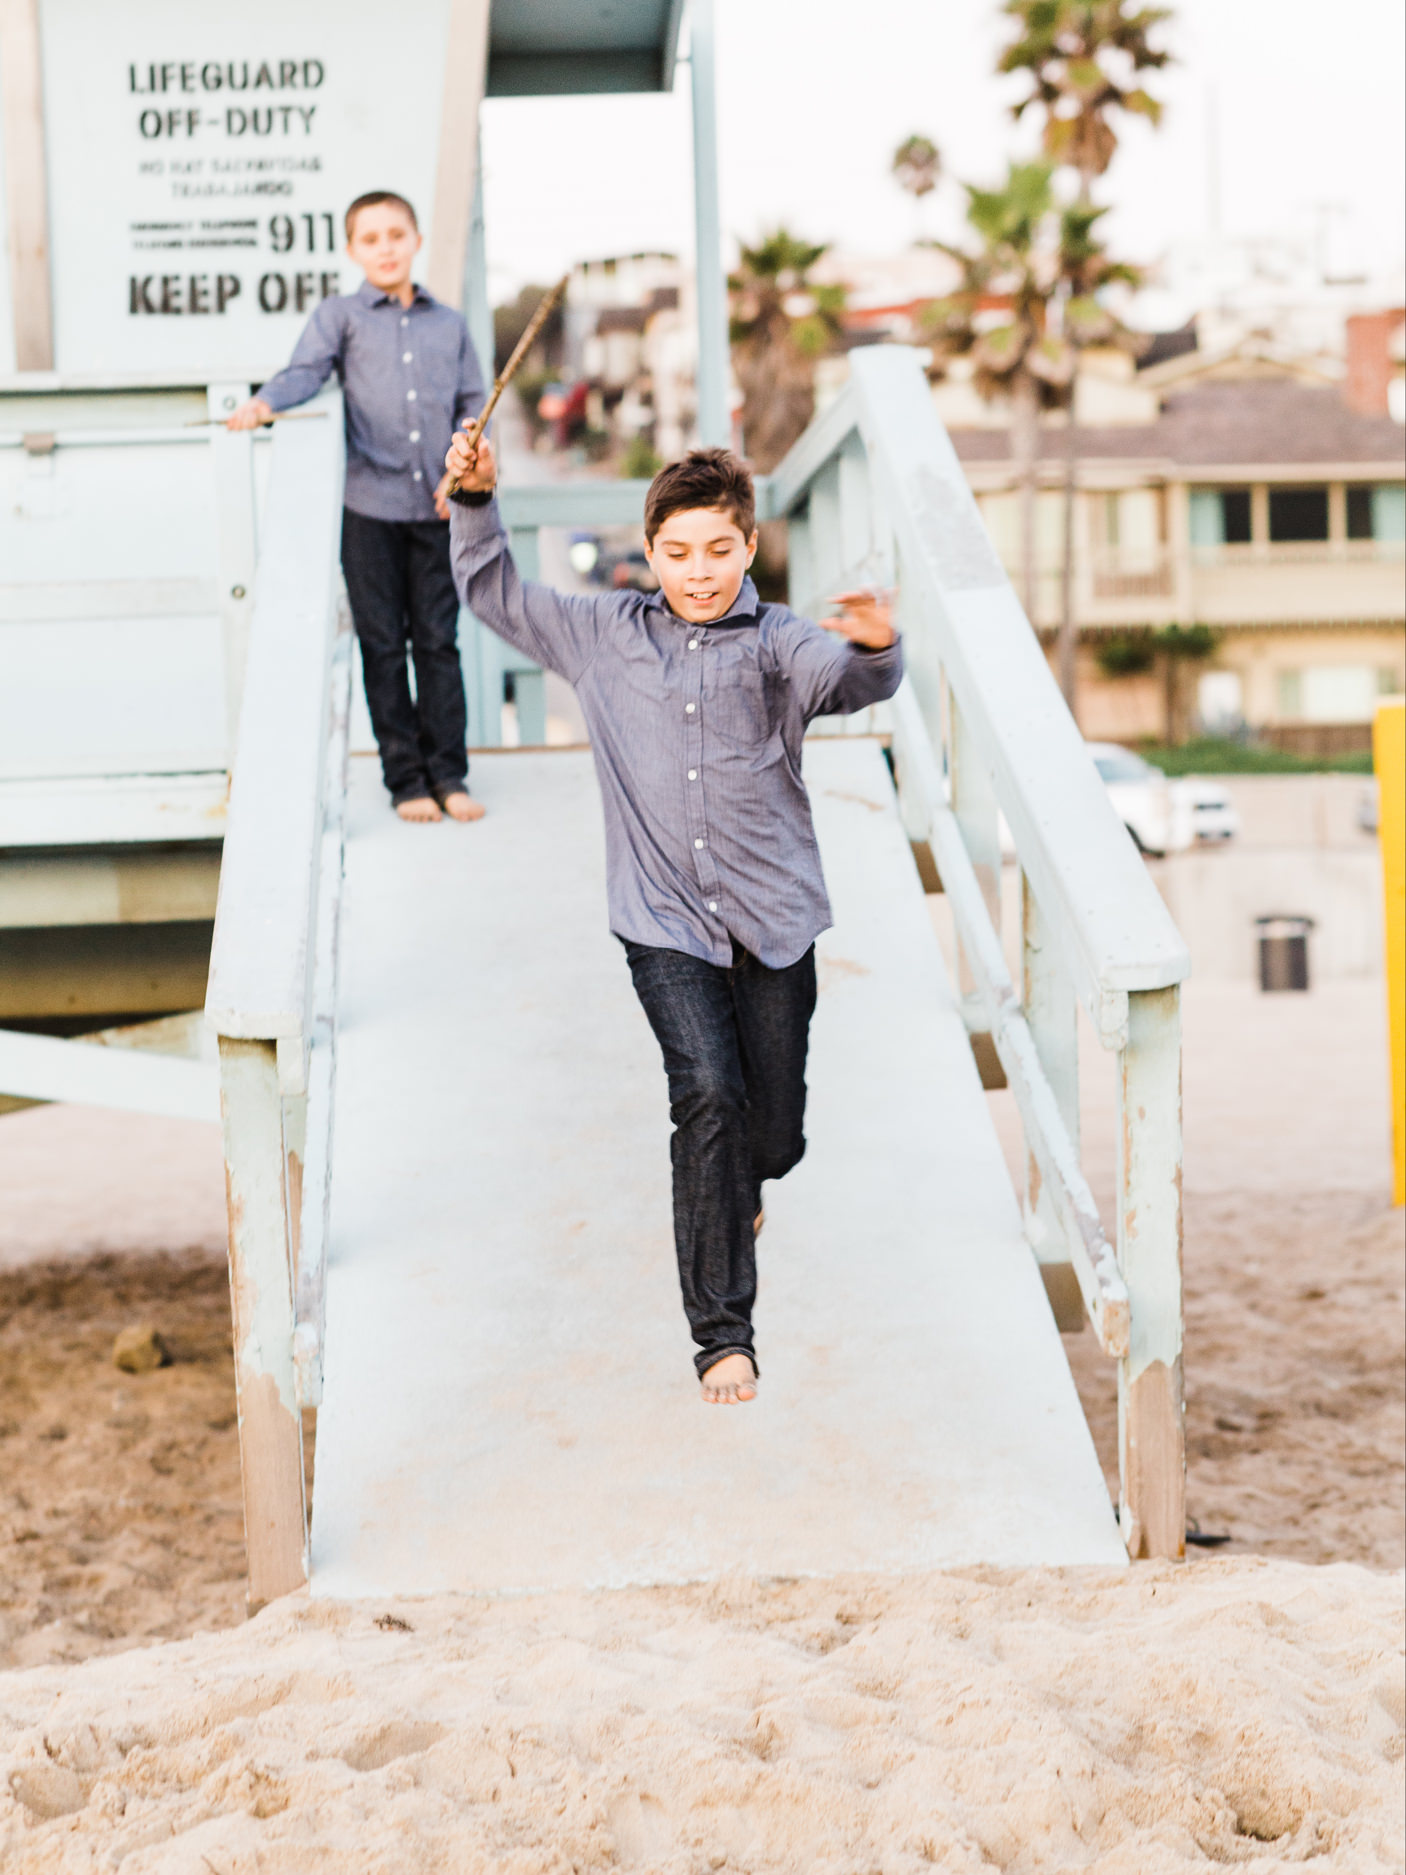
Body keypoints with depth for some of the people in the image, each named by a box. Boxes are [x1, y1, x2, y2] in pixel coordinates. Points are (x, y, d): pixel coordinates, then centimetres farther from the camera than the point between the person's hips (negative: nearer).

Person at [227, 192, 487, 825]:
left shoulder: (449, 325, 14)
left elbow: (472, 405, 15)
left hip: (437, 508, 2)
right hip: (370, 505, -2)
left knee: (438, 641, 4)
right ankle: (405, 778, 9)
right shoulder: (340, 316, 7)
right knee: (383, 645, 2)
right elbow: (306, 371, -6)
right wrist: (265, 403, -27)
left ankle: (448, 774, 11)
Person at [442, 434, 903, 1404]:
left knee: (776, 1132, 9)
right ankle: (723, 1332, -12)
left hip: (774, 922, 0)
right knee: (707, 1095, -19)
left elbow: (852, 680, -23)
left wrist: (875, 646, -46)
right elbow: (496, 596, 16)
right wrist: (476, 499, 2)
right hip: (667, 927, 0)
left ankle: (730, 1194, 49)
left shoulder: (779, 645, -3)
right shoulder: (605, 634, 6)